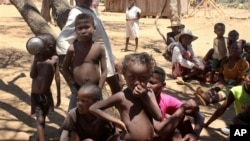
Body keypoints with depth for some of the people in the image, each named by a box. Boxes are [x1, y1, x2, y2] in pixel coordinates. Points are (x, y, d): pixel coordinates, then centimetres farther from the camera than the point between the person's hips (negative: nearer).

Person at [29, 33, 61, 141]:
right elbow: (32, 75, -17)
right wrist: (36, 59, -24)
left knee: (43, 119, 19)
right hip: (35, 95, -1)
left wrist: (58, 95, -1)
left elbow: (57, 77, -4)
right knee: (39, 120, -8)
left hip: (46, 95, 1)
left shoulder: (54, 59, -9)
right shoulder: (38, 58, -8)